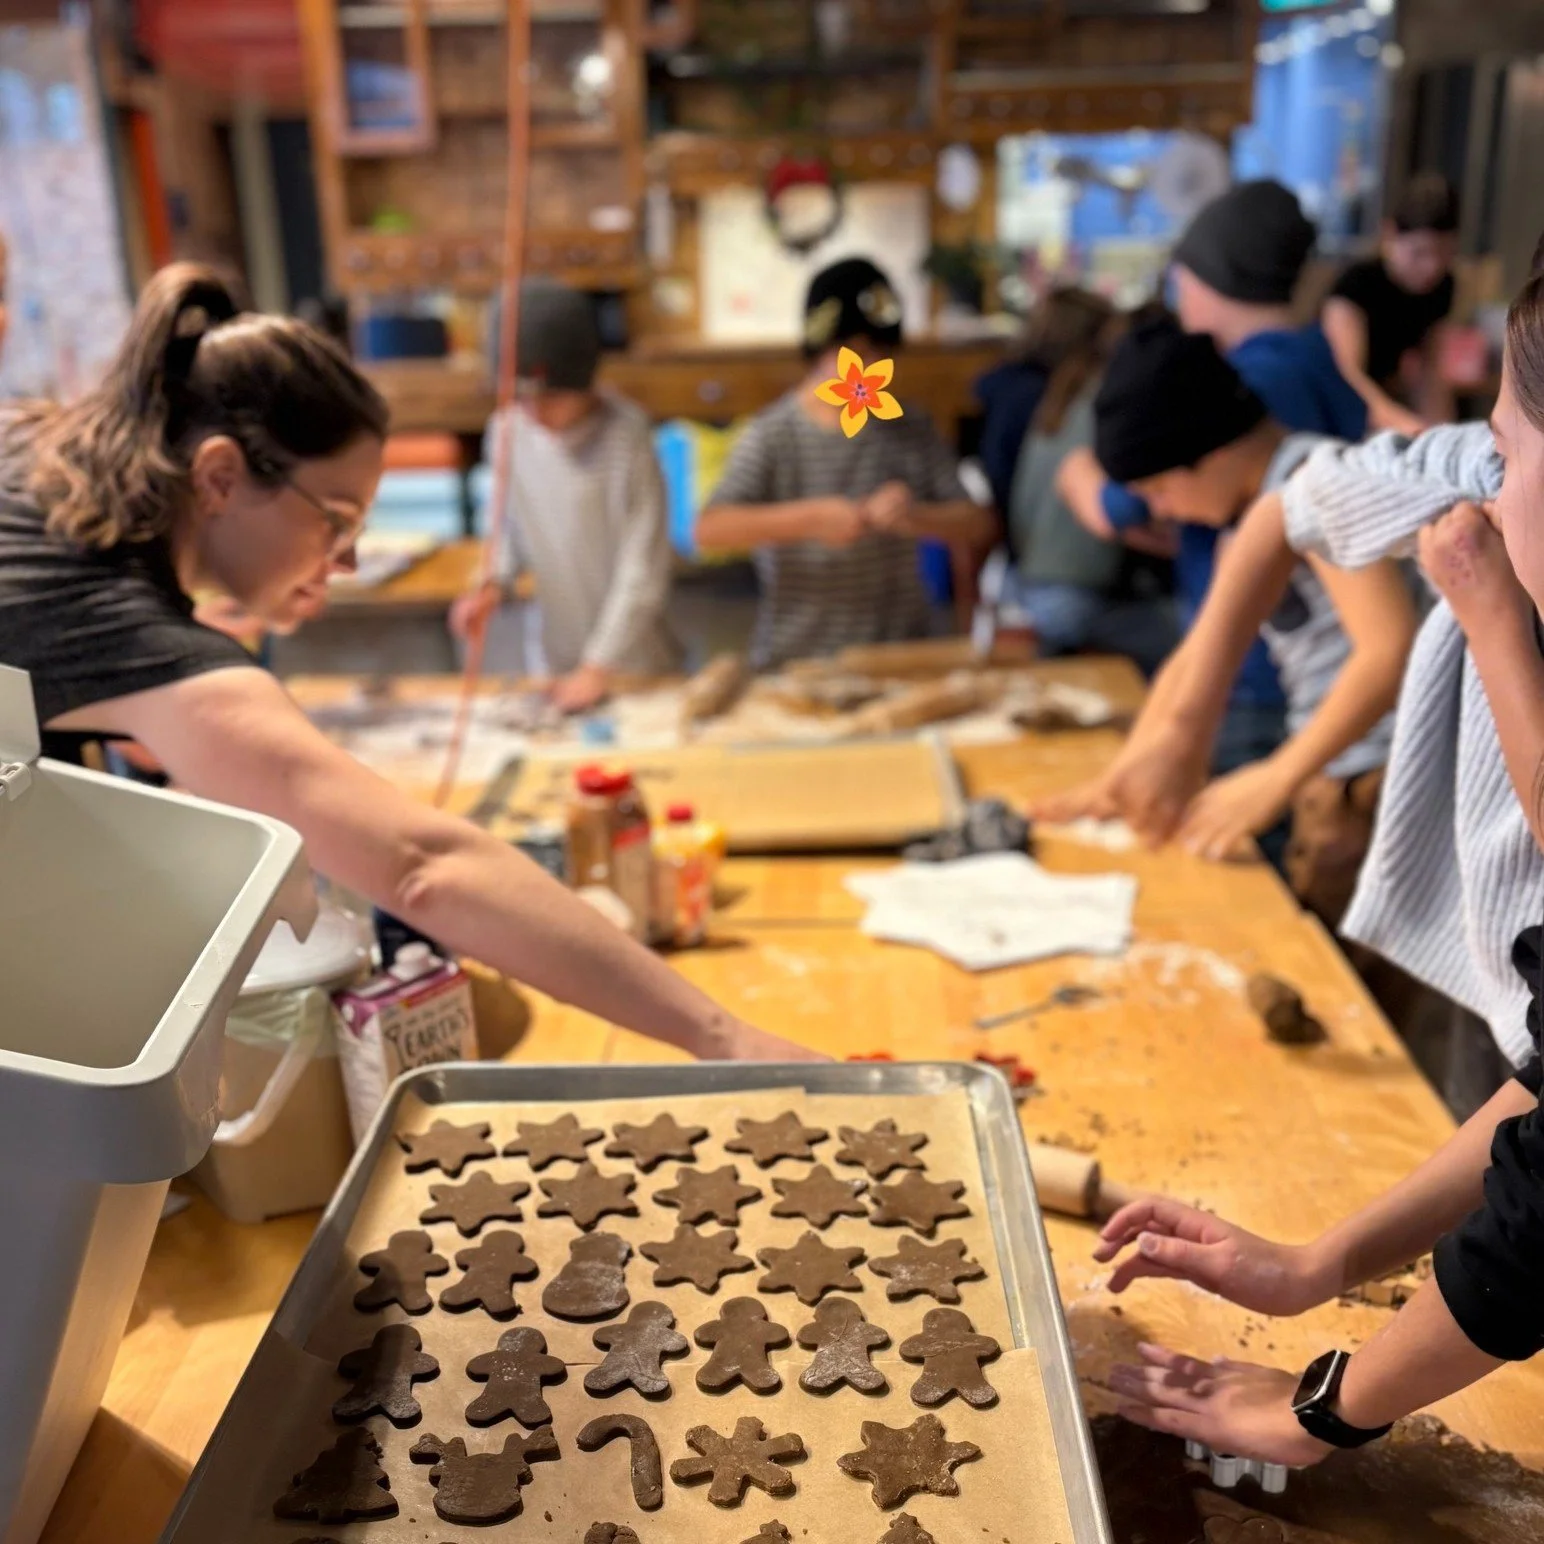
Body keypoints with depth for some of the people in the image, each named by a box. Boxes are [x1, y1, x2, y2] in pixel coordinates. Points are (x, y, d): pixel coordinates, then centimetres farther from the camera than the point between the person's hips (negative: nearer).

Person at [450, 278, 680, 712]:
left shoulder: (624, 434, -20)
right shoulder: (508, 431, -6)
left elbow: (643, 566, -18)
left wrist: (600, 666, -19)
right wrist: (494, 584, -8)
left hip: (635, 660, -4)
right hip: (560, 656, 4)